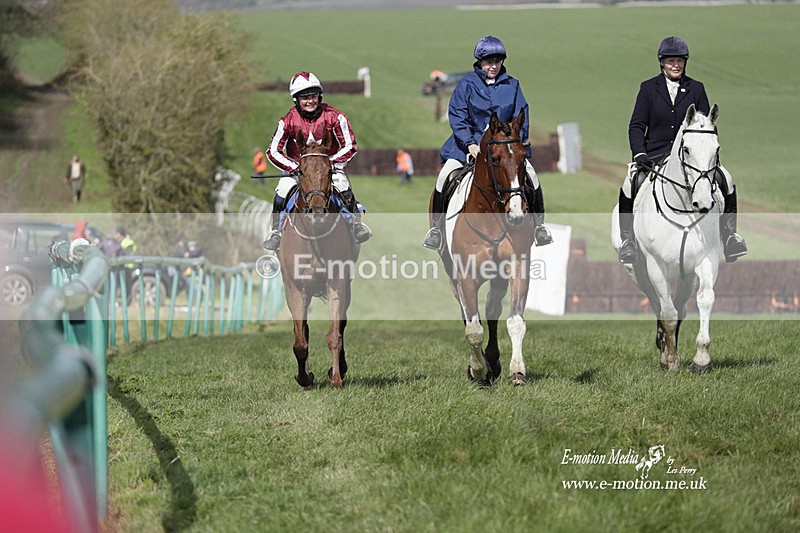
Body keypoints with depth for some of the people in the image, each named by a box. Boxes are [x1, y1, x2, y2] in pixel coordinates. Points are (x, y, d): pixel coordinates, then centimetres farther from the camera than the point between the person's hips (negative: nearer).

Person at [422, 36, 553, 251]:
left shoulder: (511, 85, 4)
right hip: (470, 141, -1)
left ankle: (539, 225, 1)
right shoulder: (466, 84, -2)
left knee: (530, 175, -16)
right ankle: (436, 227, -3)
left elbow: (521, 117, 3)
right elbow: (457, 116, -6)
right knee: (445, 175, -18)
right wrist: (470, 144, -18)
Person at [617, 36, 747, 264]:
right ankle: (627, 238, -10)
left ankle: (729, 234, 0)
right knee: (630, 185, -28)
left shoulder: (696, 89, 9)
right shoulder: (648, 88, 6)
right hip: (655, 156, -1)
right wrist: (639, 154, -12)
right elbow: (636, 126, 4)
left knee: (725, 180, -18)